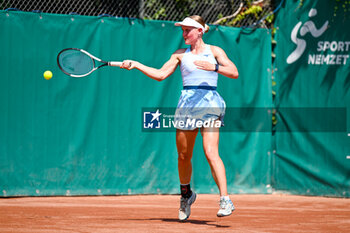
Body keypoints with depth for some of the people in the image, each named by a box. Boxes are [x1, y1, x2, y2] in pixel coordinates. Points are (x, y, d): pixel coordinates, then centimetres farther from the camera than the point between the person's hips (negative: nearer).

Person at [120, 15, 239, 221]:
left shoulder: (214, 51, 5)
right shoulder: (180, 55, 14)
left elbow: (234, 73, -3)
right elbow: (160, 74, 11)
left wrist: (214, 67, -17)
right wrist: (135, 65, 5)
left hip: (209, 102, -4)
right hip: (187, 104, 4)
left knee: (211, 153, -19)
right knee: (183, 156, 9)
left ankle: (225, 200, -23)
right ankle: (186, 194, 34)